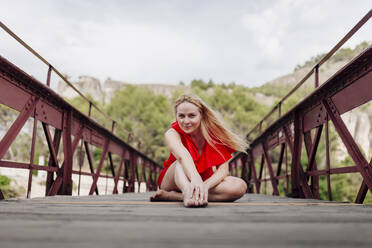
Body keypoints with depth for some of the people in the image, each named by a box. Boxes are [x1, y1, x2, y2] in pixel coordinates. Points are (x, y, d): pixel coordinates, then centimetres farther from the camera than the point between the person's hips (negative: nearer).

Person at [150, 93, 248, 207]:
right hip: (173, 182, -2)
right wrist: (195, 179, -60)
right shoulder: (172, 133, -16)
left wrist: (205, 185, -38)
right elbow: (182, 155, -40)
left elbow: (223, 169, -18)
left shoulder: (215, 133, -10)